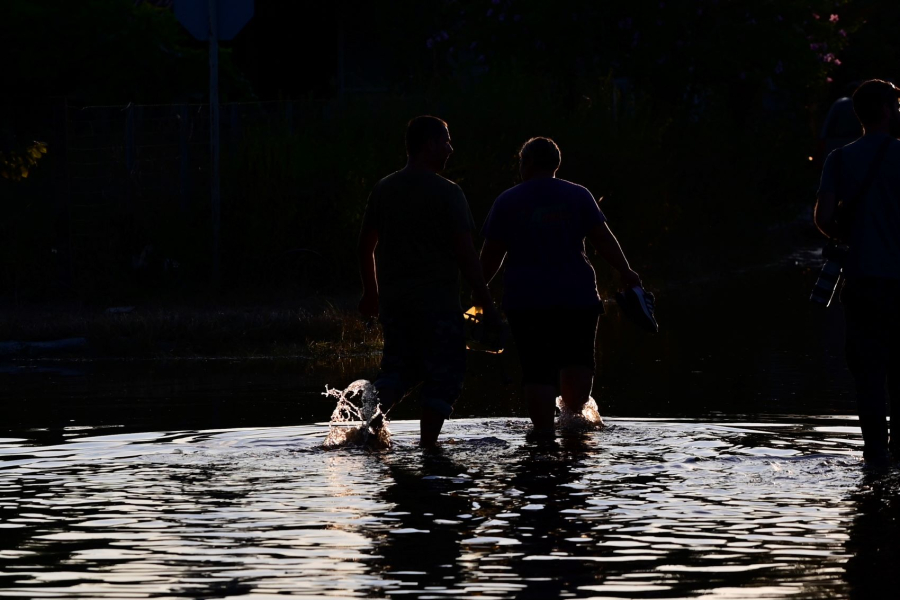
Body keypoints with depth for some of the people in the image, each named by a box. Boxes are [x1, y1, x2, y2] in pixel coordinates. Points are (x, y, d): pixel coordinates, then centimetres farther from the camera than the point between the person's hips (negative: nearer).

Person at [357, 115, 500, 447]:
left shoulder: (383, 189, 8)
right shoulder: (447, 193, -10)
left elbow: (365, 246, 15)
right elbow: (465, 253, -13)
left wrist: (371, 292, 27)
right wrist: (486, 304, -8)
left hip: (392, 297, 6)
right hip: (437, 299, -6)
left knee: (399, 366, 17)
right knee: (443, 373, 2)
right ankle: (428, 444, -5)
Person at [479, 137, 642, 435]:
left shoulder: (507, 202, 4)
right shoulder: (578, 197, 4)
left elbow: (491, 254, 5)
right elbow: (604, 240, 0)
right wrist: (626, 273, 8)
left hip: (525, 299, 0)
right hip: (576, 297, 0)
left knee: (538, 369, 1)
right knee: (577, 360, 16)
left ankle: (544, 431, -5)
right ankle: (576, 415, 1)